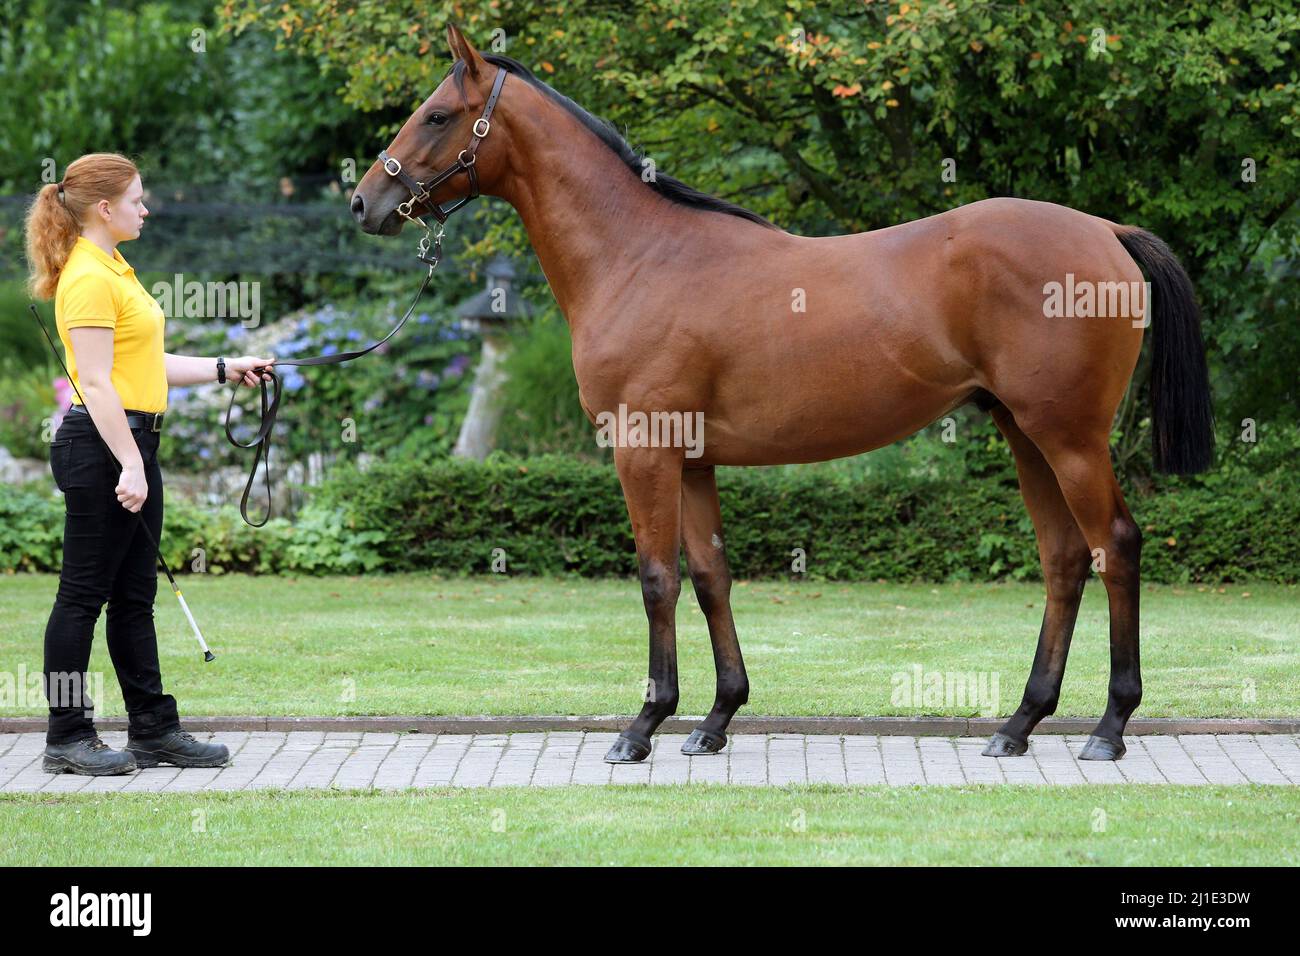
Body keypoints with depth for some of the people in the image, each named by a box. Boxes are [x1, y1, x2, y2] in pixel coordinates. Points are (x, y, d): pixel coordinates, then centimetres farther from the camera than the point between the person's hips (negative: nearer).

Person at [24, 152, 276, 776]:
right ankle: (67, 739, 4)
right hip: (101, 447, -10)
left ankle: (153, 730, 17)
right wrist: (129, 466, -24)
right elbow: (95, 383, -21)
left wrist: (225, 370, 20)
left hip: (131, 443, 10)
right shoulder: (89, 279, -16)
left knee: (134, 595, 12)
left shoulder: (112, 270, 15)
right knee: (84, 594, -2)